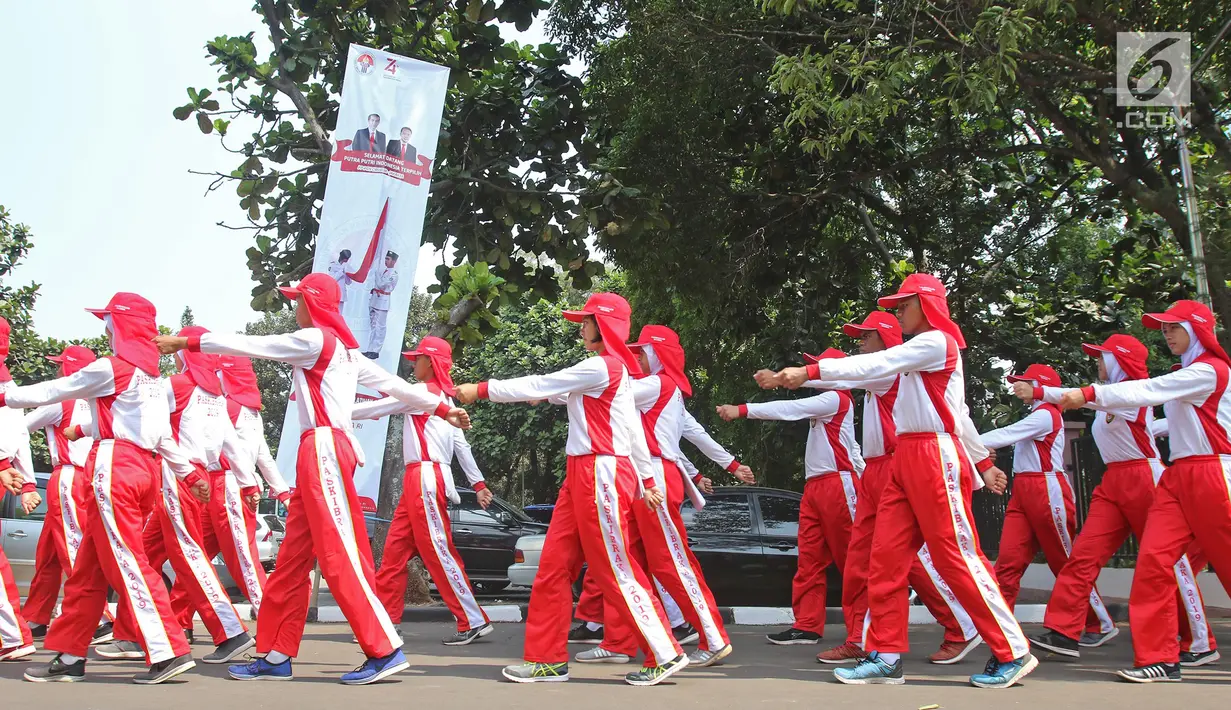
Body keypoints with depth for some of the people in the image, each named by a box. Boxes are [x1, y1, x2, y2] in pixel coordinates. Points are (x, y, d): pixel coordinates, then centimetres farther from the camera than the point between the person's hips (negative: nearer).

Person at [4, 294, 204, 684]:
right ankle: (70, 655, 16)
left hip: (116, 466, -9)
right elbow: (163, 434, 20)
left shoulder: (112, 367, -6)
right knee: (88, 567, 12)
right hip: (145, 468, 9)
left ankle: (170, 652, -15)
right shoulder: (152, 376, 19)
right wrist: (189, 473, 23)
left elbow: (51, 391, 1)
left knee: (126, 563, -10)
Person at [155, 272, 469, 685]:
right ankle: (277, 656, 11)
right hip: (320, 453, 10)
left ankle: (386, 650, -10)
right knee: (292, 558, 8)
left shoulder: (314, 339, -5)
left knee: (338, 555, -11)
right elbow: (392, 383, 22)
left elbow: (248, 345, -3)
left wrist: (184, 341, 5)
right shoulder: (343, 348, 20)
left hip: (324, 450, -10)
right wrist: (442, 409, 29)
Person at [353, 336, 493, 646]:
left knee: (437, 551, -9)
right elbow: (461, 444, 18)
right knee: (395, 550, 8)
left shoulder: (425, 392, -7)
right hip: (418, 481, 10)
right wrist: (479, 483, 16)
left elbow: (375, 408, -6)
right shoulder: (443, 397, 21)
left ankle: (474, 621, -8)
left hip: (426, 479, -10)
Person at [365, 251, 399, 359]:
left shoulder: (394, 274, -8)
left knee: (379, 327, -9)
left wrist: (377, 275, -4)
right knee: (373, 326, 9)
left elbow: (381, 285, -15)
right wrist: (374, 290, 5)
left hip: (382, 302, -8)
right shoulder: (382, 271, 16)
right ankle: (371, 350, 11)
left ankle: (375, 351, -10)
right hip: (374, 300, 8)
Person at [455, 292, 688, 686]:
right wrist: (646, 481, 23)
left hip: (601, 476, -10)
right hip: (583, 476, 10)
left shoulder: (602, 366, -13)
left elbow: (539, 386, -11)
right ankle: (548, 659, 12)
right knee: (554, 566, 7)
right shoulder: (614, 369, 17)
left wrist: (481, 389, -4)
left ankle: (665, 655, 3)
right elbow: (634, 430, 20)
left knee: (615, 571, -5)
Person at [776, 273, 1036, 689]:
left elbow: (874, 366, -17)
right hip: (907, 460, 9)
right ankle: (886, 655, 5)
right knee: (886, 557, 2)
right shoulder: (921, 351, 20)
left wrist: (809, 371, -19)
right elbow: (958, 412, 24)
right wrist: (982, 462, 28)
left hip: (936, 459, -9)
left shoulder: (936, 341, -9)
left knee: (956, 557, -6)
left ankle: (1013, 653, 4)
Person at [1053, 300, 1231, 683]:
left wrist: (1089, 394, -27)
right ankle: (1158, 656, -7)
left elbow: (1147, 391, -20)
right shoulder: (1185, 373, 20)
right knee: (1154, 558, -6)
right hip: (1177, 476, 8)